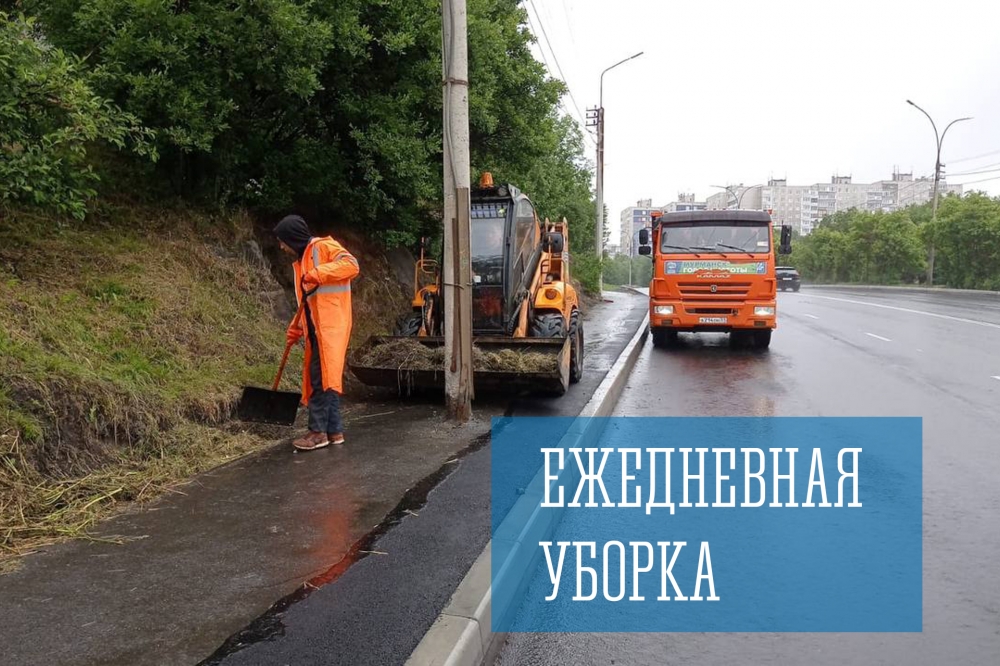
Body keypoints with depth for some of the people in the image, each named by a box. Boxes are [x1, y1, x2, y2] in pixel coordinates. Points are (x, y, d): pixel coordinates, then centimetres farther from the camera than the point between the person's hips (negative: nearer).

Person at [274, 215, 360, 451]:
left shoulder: (324, 246, -4)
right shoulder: (301, 260, 23)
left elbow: (351, 265, -20)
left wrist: (319, 273, -27)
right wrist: (296, 327, 14)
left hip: (330, 327, -9)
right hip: (316, 329, 9)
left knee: (322, 378, -10)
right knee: (323, 379, 8)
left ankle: (318, 431, -6)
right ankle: (334, 430, 13)